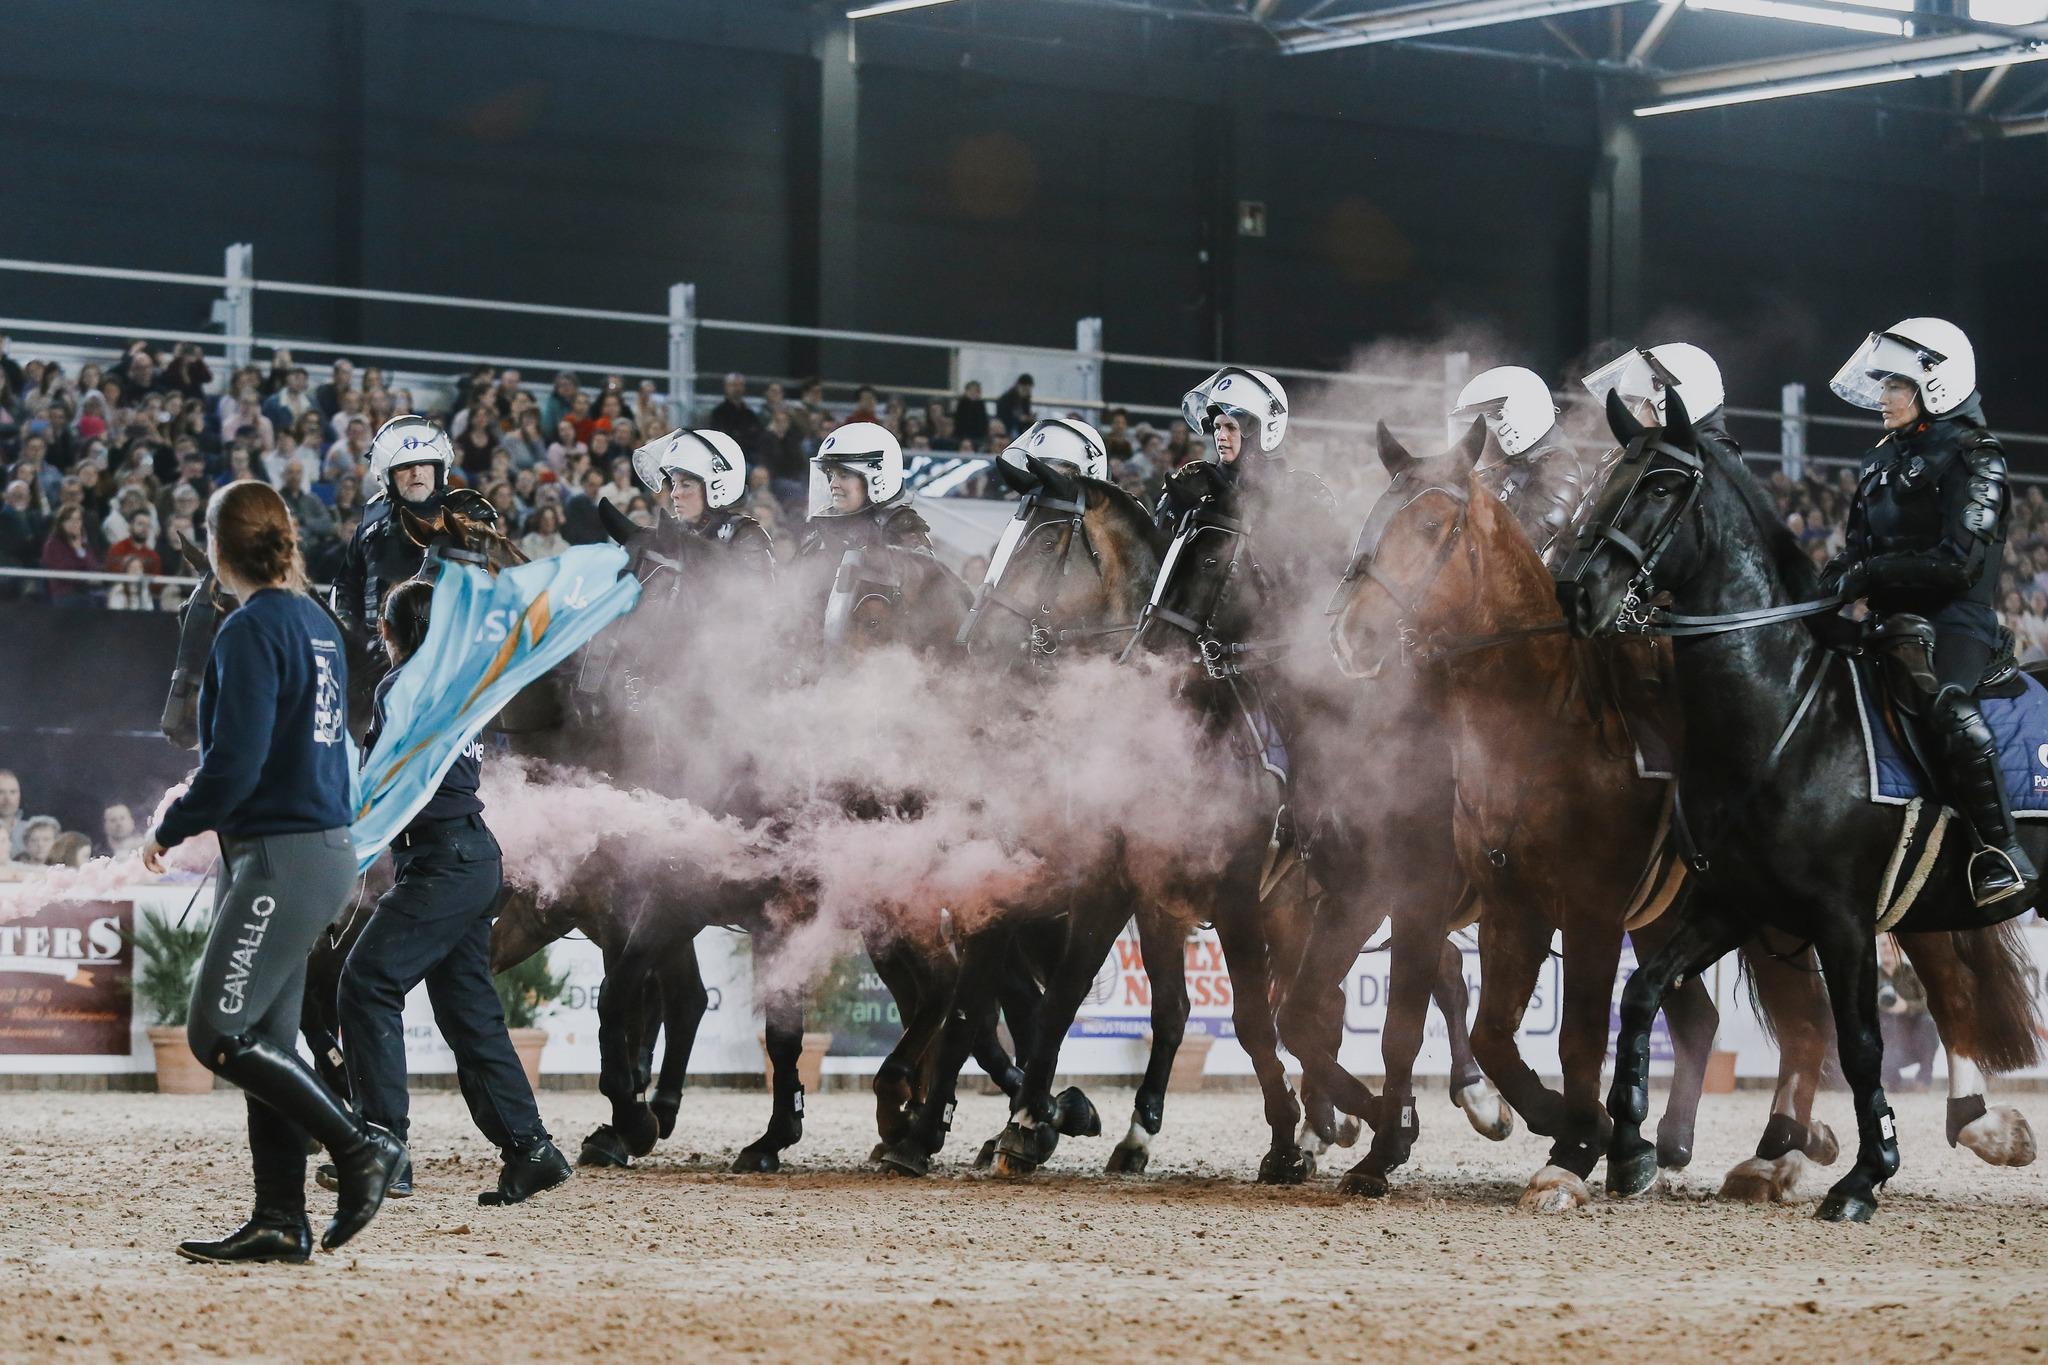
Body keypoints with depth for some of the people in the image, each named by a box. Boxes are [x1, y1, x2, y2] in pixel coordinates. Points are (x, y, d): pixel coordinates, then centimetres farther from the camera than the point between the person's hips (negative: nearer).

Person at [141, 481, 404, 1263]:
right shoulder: (317, 624, 14)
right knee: (265, 1041, 11)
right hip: (323, 846, 10)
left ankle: (360, 1147, -6)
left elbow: (236, 762, -20)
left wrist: (172, 829, -6)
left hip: (282, 858, -10)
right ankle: (281, 1223, 11)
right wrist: (202, 812, 23)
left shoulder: (251, 630, -14)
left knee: (218, 1033, -8)